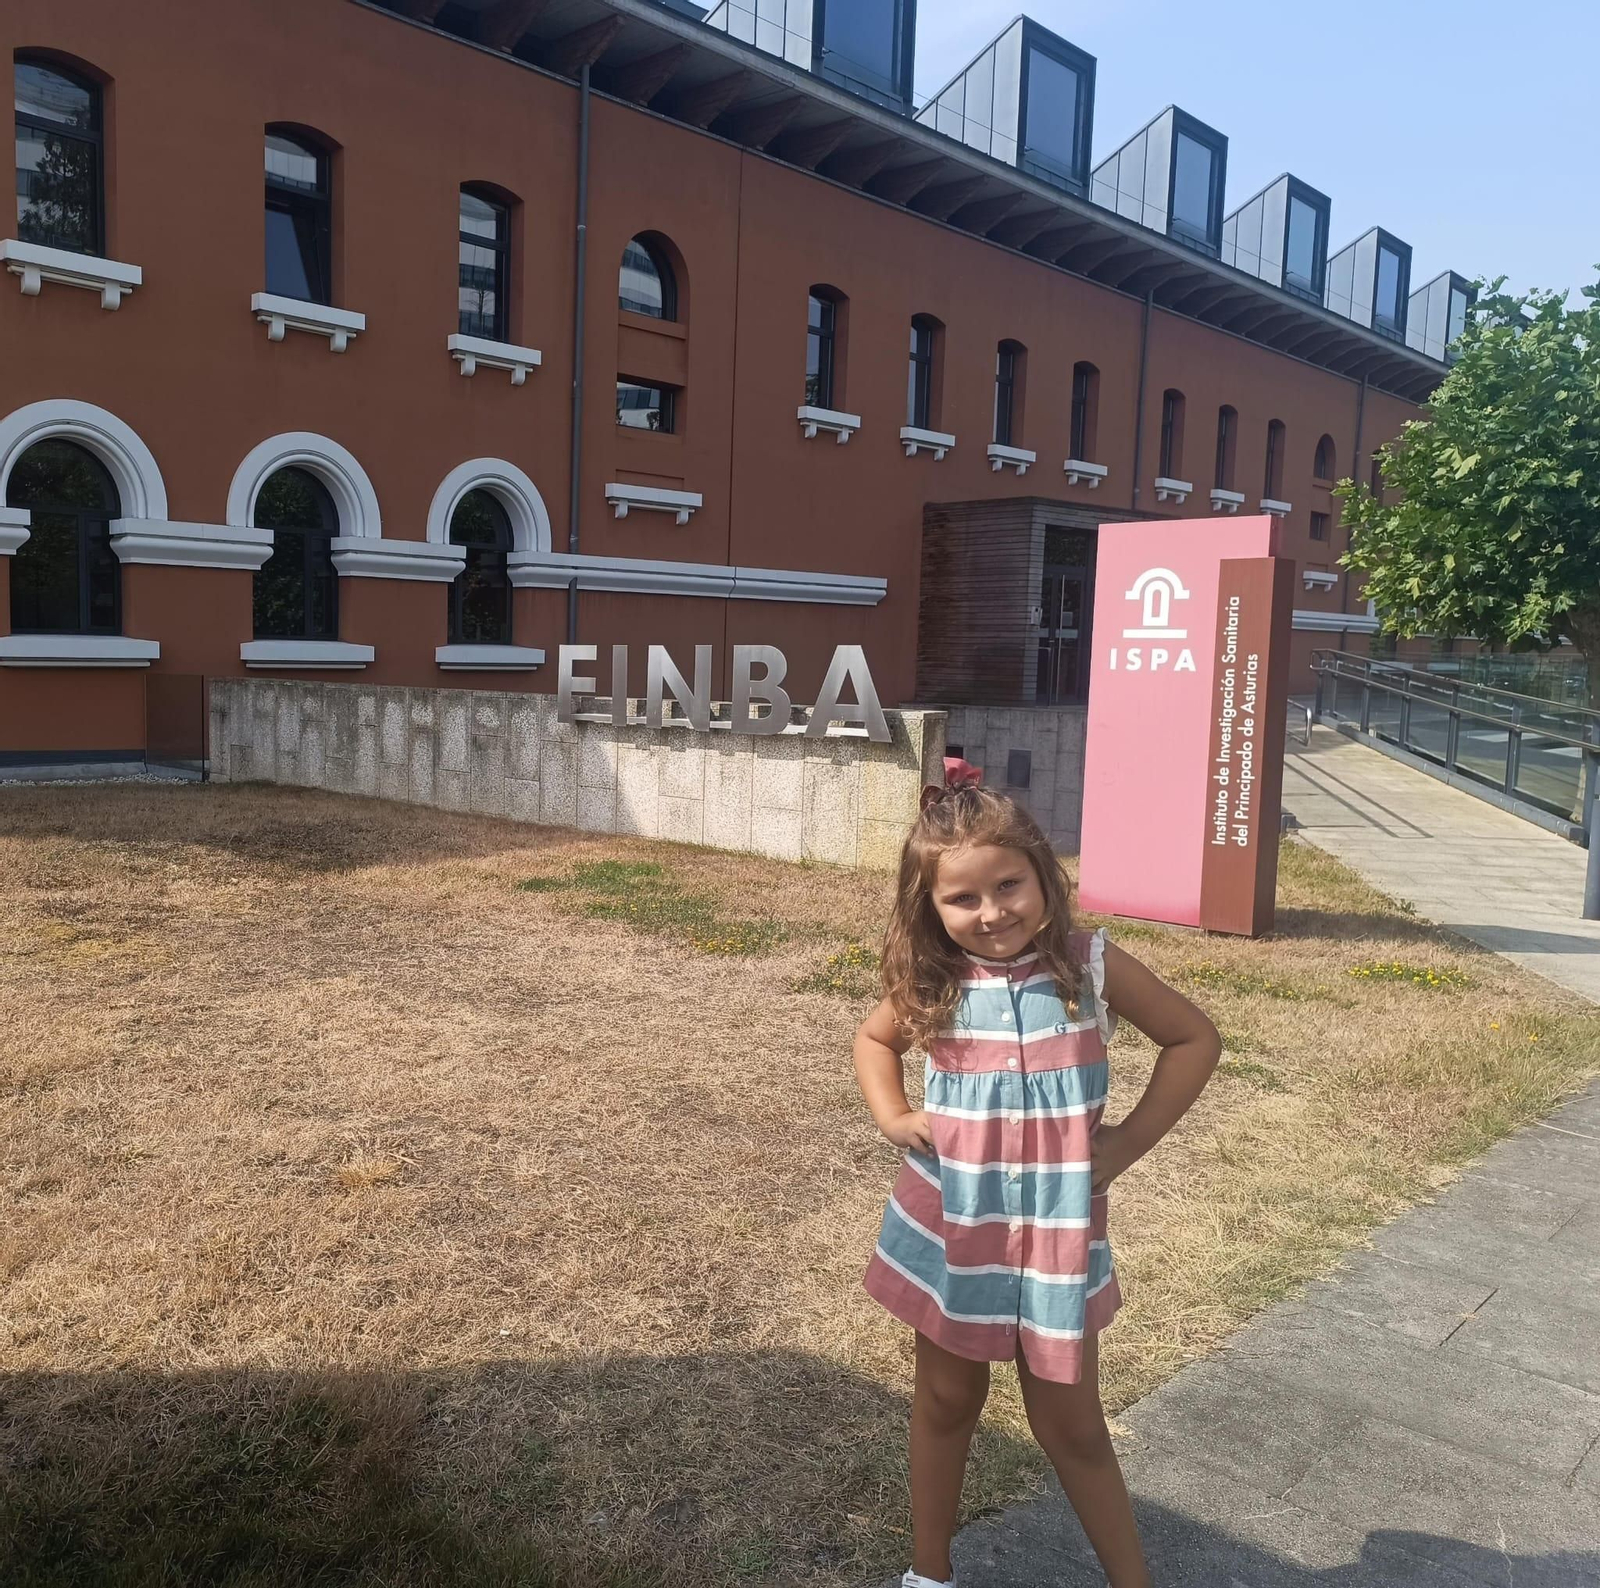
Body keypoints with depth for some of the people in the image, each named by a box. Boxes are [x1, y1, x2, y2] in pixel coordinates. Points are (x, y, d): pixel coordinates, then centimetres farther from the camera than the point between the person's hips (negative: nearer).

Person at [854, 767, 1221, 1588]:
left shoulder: (1090, 965, -13)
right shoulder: (932, 983, -9)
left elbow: (1195, 1040, -2)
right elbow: (873, 1039, 13)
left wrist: (1129, 1140, -8)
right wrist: (892, 1117, -4)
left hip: (1055, 1229, -1)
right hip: (949, 1227, 2)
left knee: (1070, 1422, 10)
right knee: (947, 1401, 19)